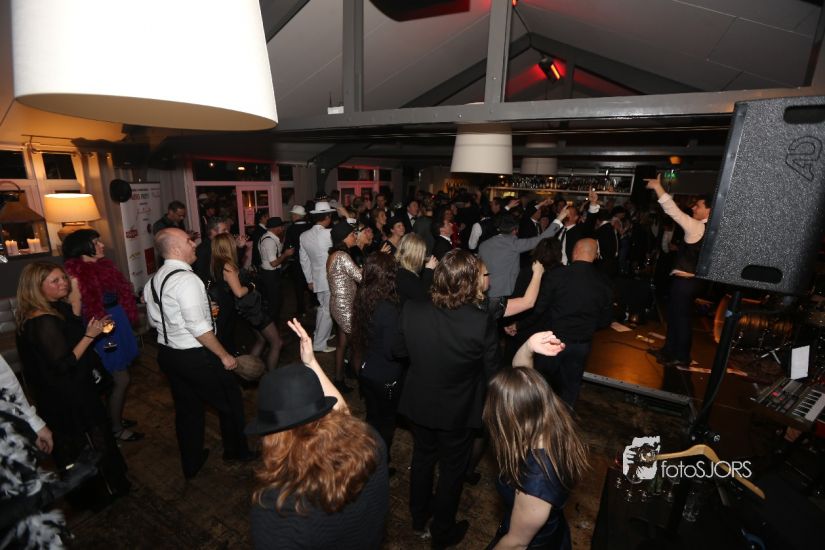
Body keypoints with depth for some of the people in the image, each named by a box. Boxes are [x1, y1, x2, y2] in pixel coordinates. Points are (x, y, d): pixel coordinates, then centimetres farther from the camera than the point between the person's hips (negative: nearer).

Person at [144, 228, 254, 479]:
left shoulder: (154, 280, 6)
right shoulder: (186, 279, -23)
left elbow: (154, 320, 16)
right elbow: (198, 327, -26)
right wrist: (224, 355, -19)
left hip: (166, 353, 9)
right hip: (195, 356, -9)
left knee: (186, 408, 22)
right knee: (230, 400, 12)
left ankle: (191, 463, 38)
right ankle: (236, 451, 31)